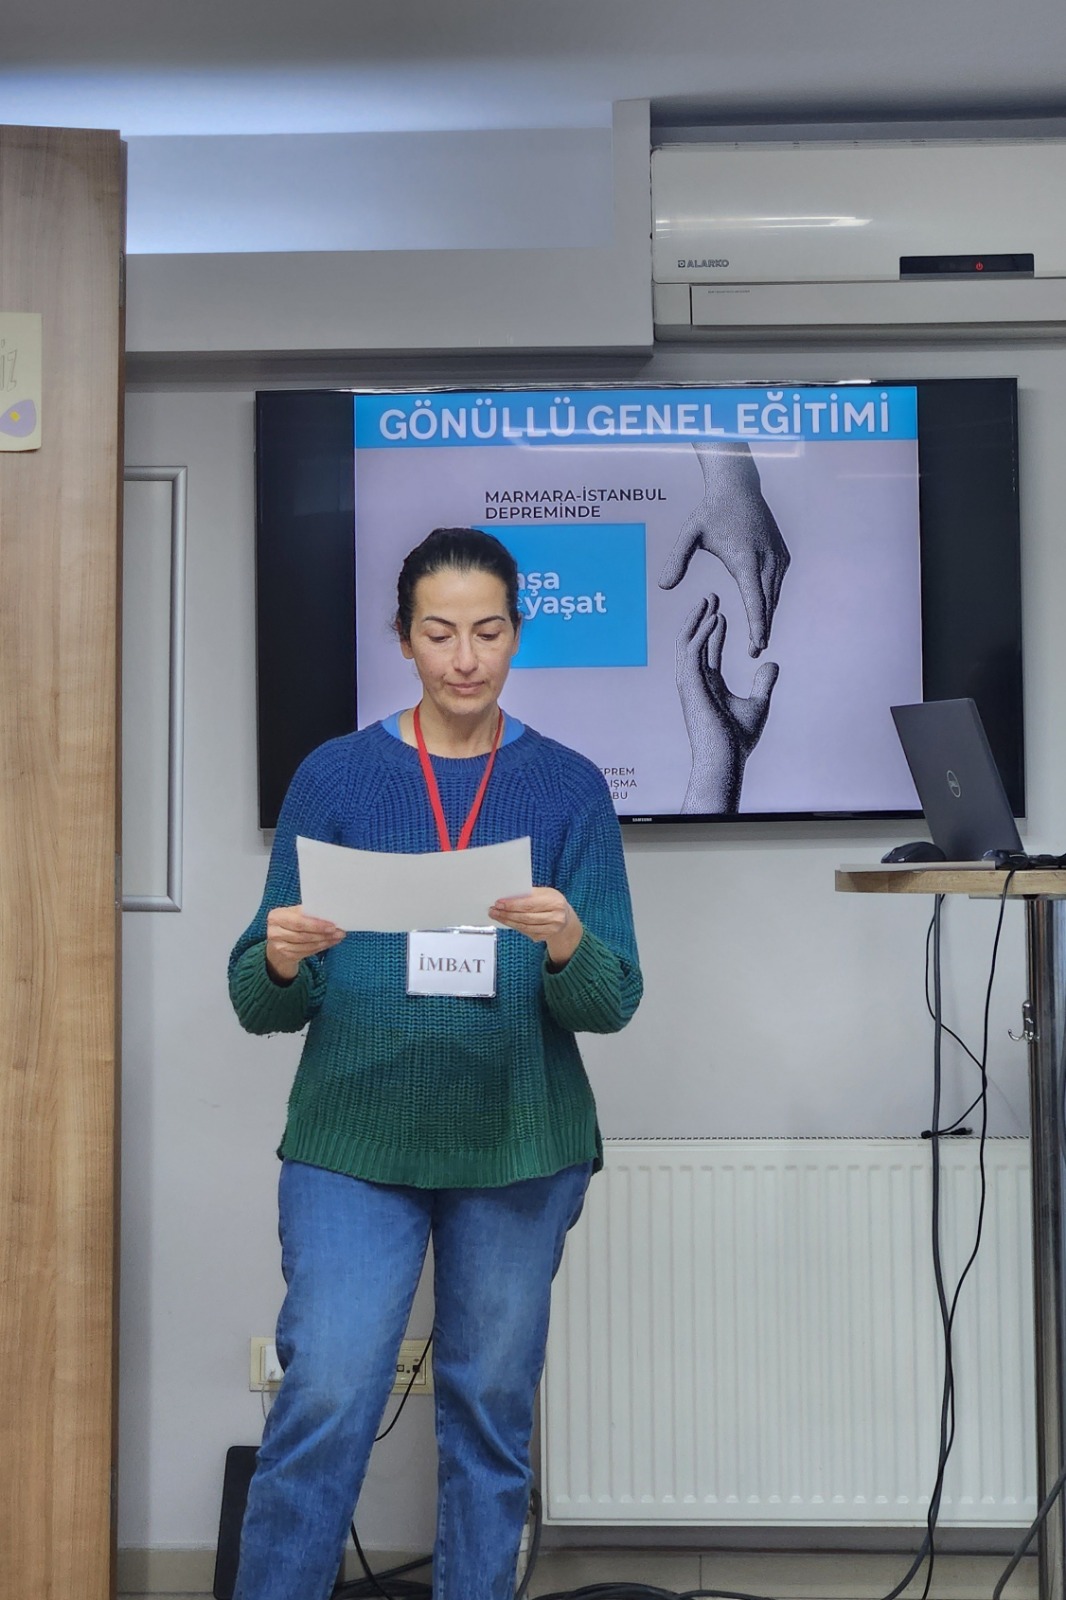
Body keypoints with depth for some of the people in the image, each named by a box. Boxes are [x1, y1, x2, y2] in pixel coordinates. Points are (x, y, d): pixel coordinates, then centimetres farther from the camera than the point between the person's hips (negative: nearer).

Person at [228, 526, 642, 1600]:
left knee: (491, 1418, 10)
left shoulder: (568, 786, 3)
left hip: (517, 1146, 1)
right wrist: (282, 961, -21)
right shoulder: (334, 776, 2)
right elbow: (259, 1002, 1)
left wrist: (567, 946, -23)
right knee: (323, 1405, -7)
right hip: (353, 1140, -1)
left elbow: (611, 1000, -2)